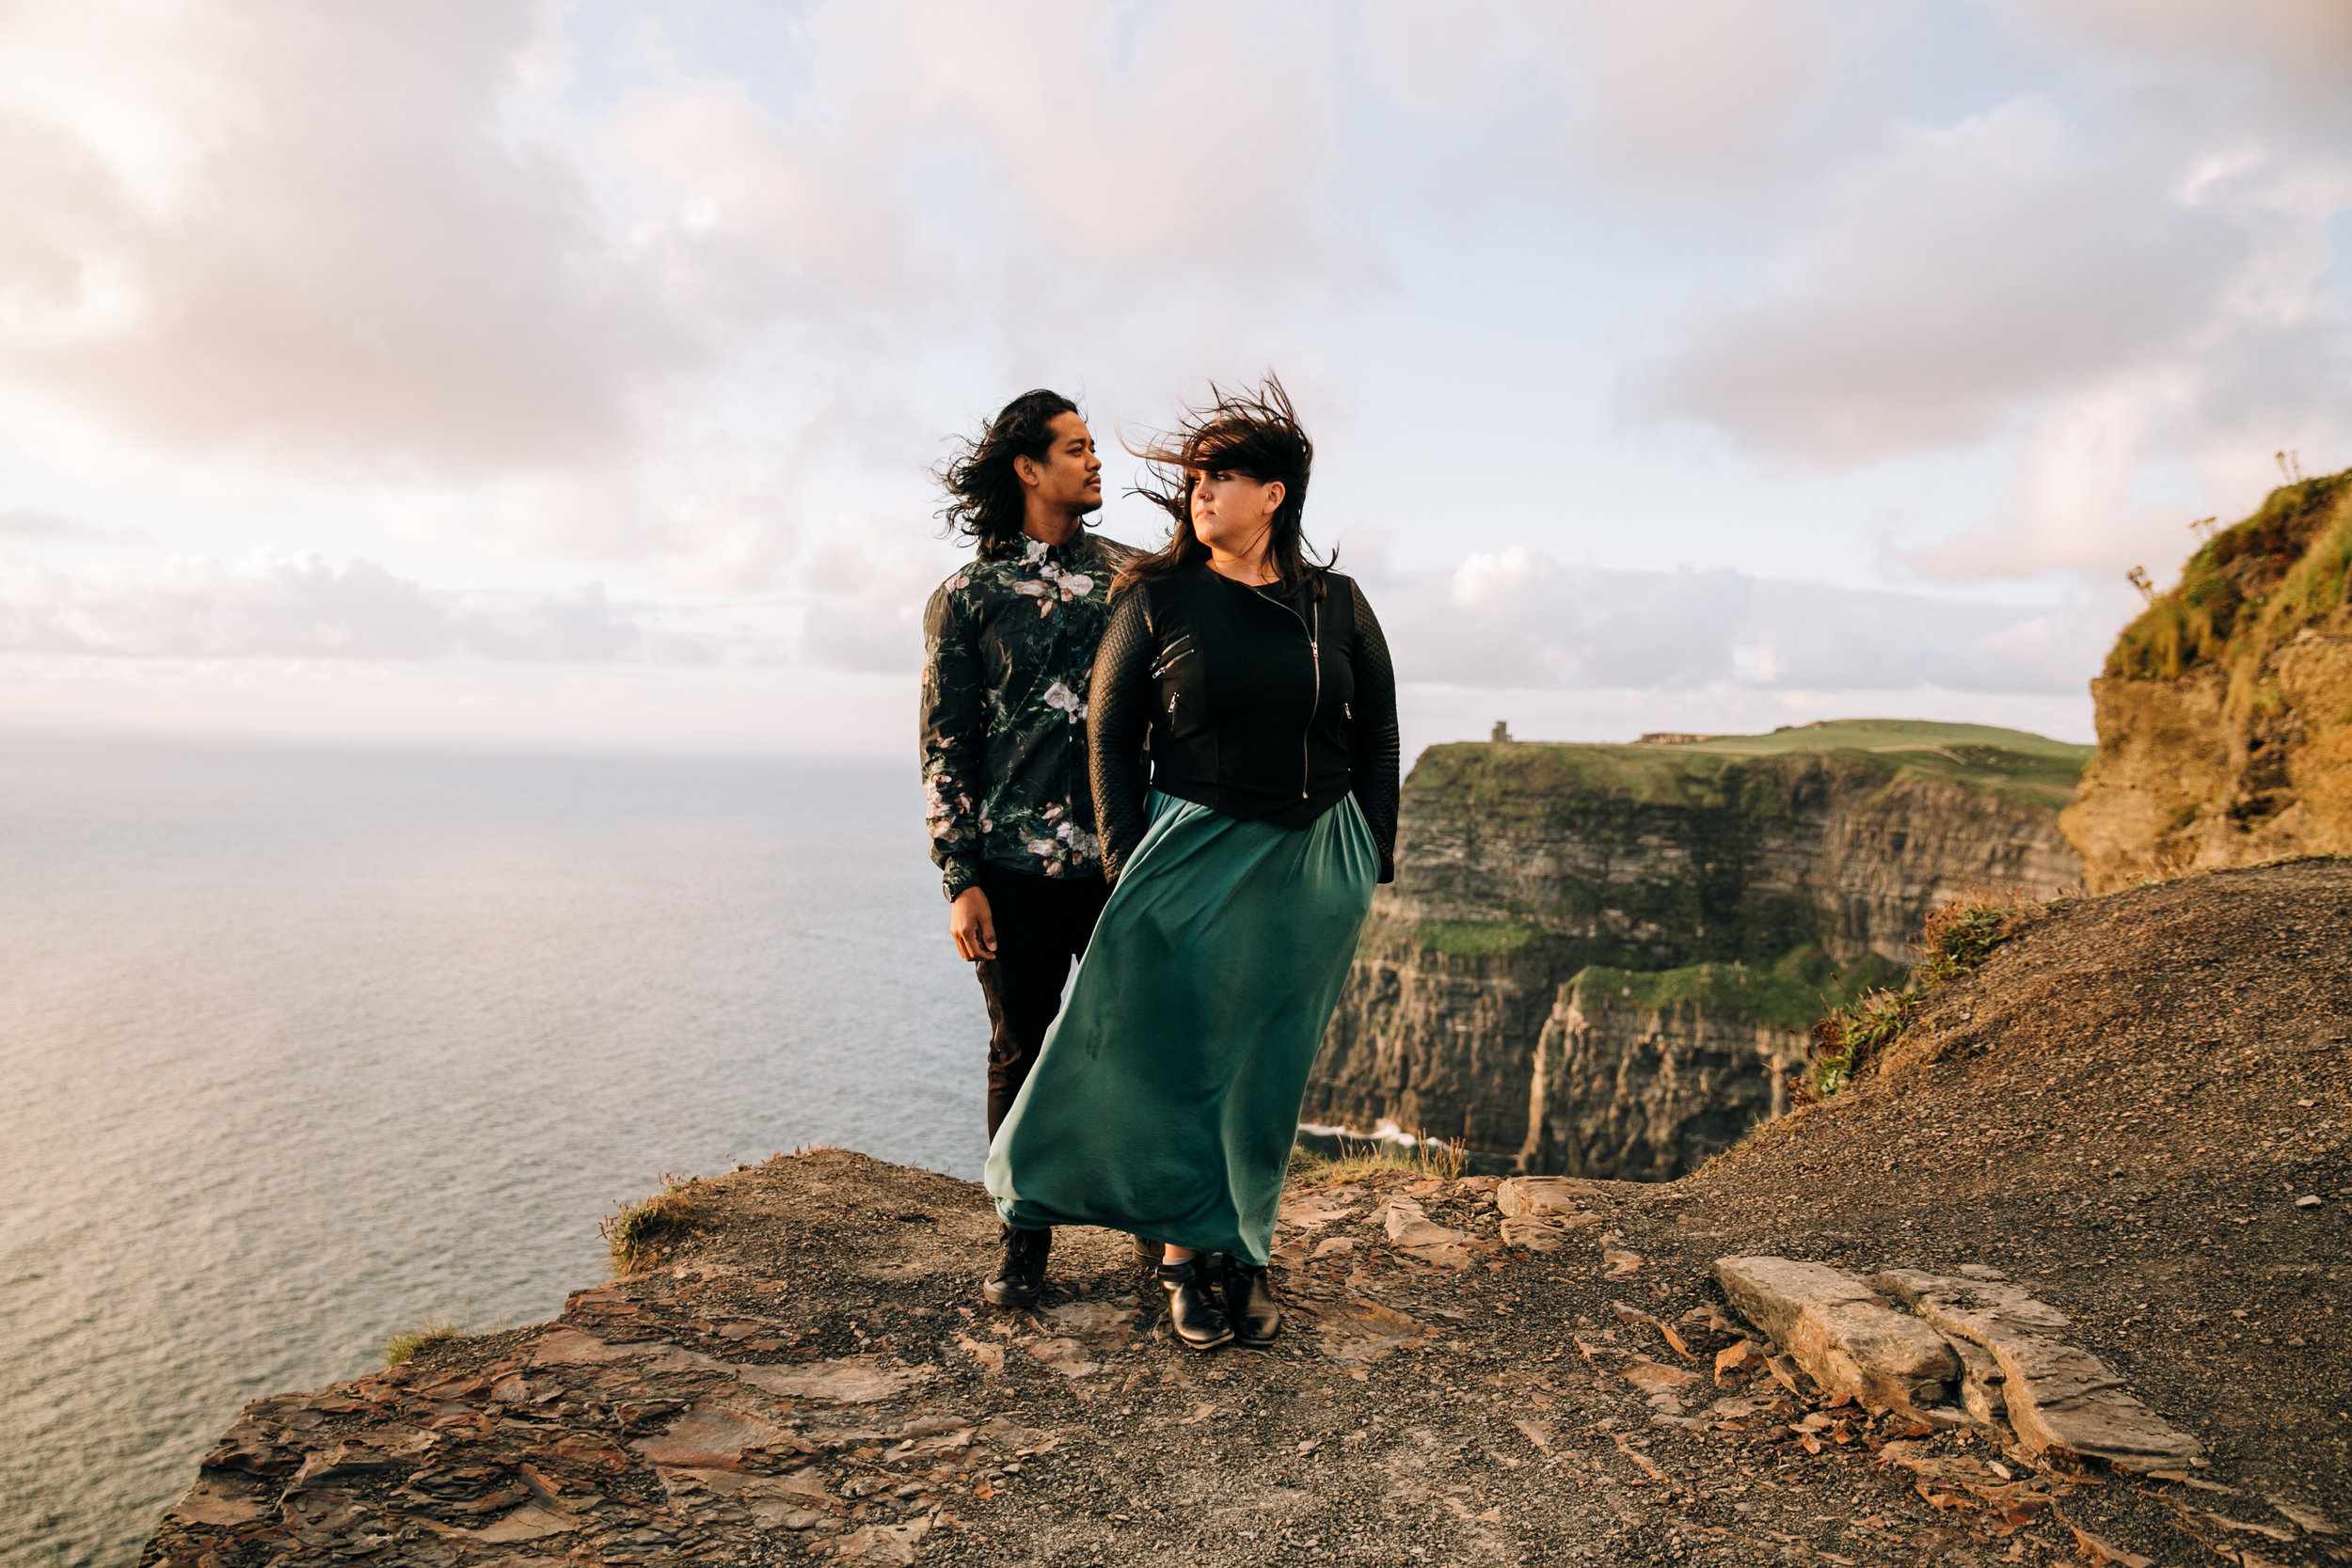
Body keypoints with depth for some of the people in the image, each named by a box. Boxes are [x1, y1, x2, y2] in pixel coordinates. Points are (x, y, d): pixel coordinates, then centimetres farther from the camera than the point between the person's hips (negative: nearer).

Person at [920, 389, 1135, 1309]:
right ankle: (1023, 1243, 21)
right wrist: (960, 881, -5)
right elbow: (944, 750, 3)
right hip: (1015, 869, -1)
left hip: (1124, 858, 2)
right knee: (1021, 1055, 6)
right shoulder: (965, 600, 4)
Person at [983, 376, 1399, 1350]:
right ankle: (1185, 1259, 17)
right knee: (1179, 1059, 1)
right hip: (1193, 859, -2)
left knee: (1269, 1073, 8)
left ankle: (1244, 1256, 22)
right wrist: (1126, 866, -5)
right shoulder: (1157, 600, -1)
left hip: (1312, 866, 2)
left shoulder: (1337, 606, 5)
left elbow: (1376, 738, 10)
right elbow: (1111, 738, 0)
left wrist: (1372, 862, 6)